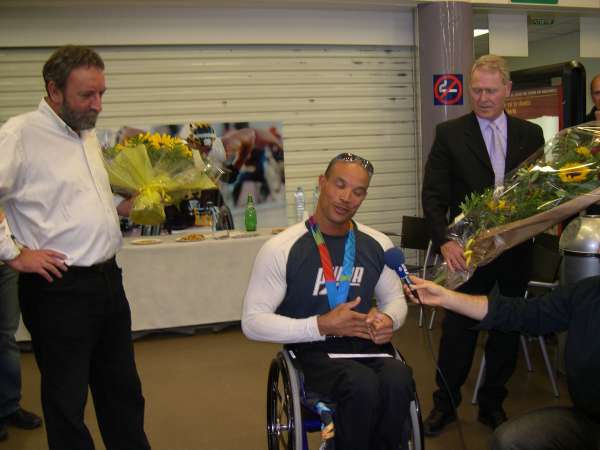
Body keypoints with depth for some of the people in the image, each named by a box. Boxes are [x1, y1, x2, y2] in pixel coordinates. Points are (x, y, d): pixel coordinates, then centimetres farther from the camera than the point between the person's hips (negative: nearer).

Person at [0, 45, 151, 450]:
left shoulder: (88, 133, 11)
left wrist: (121, 207, 10)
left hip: (108, 280, 8)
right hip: (59, 291, -7)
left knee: (123, 391, 19)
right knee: (67, 401, 8)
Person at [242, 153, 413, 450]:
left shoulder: (378, 244, 6)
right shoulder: (280, 249, -8)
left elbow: (394, 298, 20)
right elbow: (253, 322, -9)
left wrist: (388, 320, -6)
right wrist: (320, 326, -19)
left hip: (367, 345, 4)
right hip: (313, 351, -3)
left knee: (398, 381, -30)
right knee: (364, 386, -33)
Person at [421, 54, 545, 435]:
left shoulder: (531, 135, 5)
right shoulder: (450, 134, -3)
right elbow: (434, 195, -8)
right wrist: (444, 241, -22)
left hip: (516, 251, 3)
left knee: (508, 330, 13)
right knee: (458, 329, 7)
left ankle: (493, 404, 32)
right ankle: (445, 404, 25)